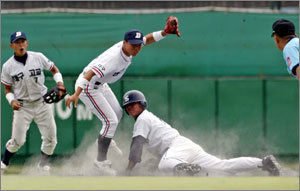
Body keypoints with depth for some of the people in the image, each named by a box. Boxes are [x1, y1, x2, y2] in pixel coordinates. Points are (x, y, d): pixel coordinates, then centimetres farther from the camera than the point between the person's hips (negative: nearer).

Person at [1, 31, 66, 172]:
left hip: (42, 104, 2)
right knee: (17, 140, -6)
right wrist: (12, 101, -14)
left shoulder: (38, 57, -4)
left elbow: (54, 69, 10)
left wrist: (59, 82, -9)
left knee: (50, 138, 0)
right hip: (22, 106, -1)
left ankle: (43, 163, 24)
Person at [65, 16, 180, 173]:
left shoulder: (128, 47, -11)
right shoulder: (114, 58, -37)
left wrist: (165, 32, -19)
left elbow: (149, 38, 0)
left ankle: (106, 142, 50)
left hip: (100, 84, 10)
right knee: (110, 121, -11)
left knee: (117, 114, 25)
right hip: (87, 87, -10)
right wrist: (76, 94, -53)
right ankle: (101, 161, -1)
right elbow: (91, 73, -44)